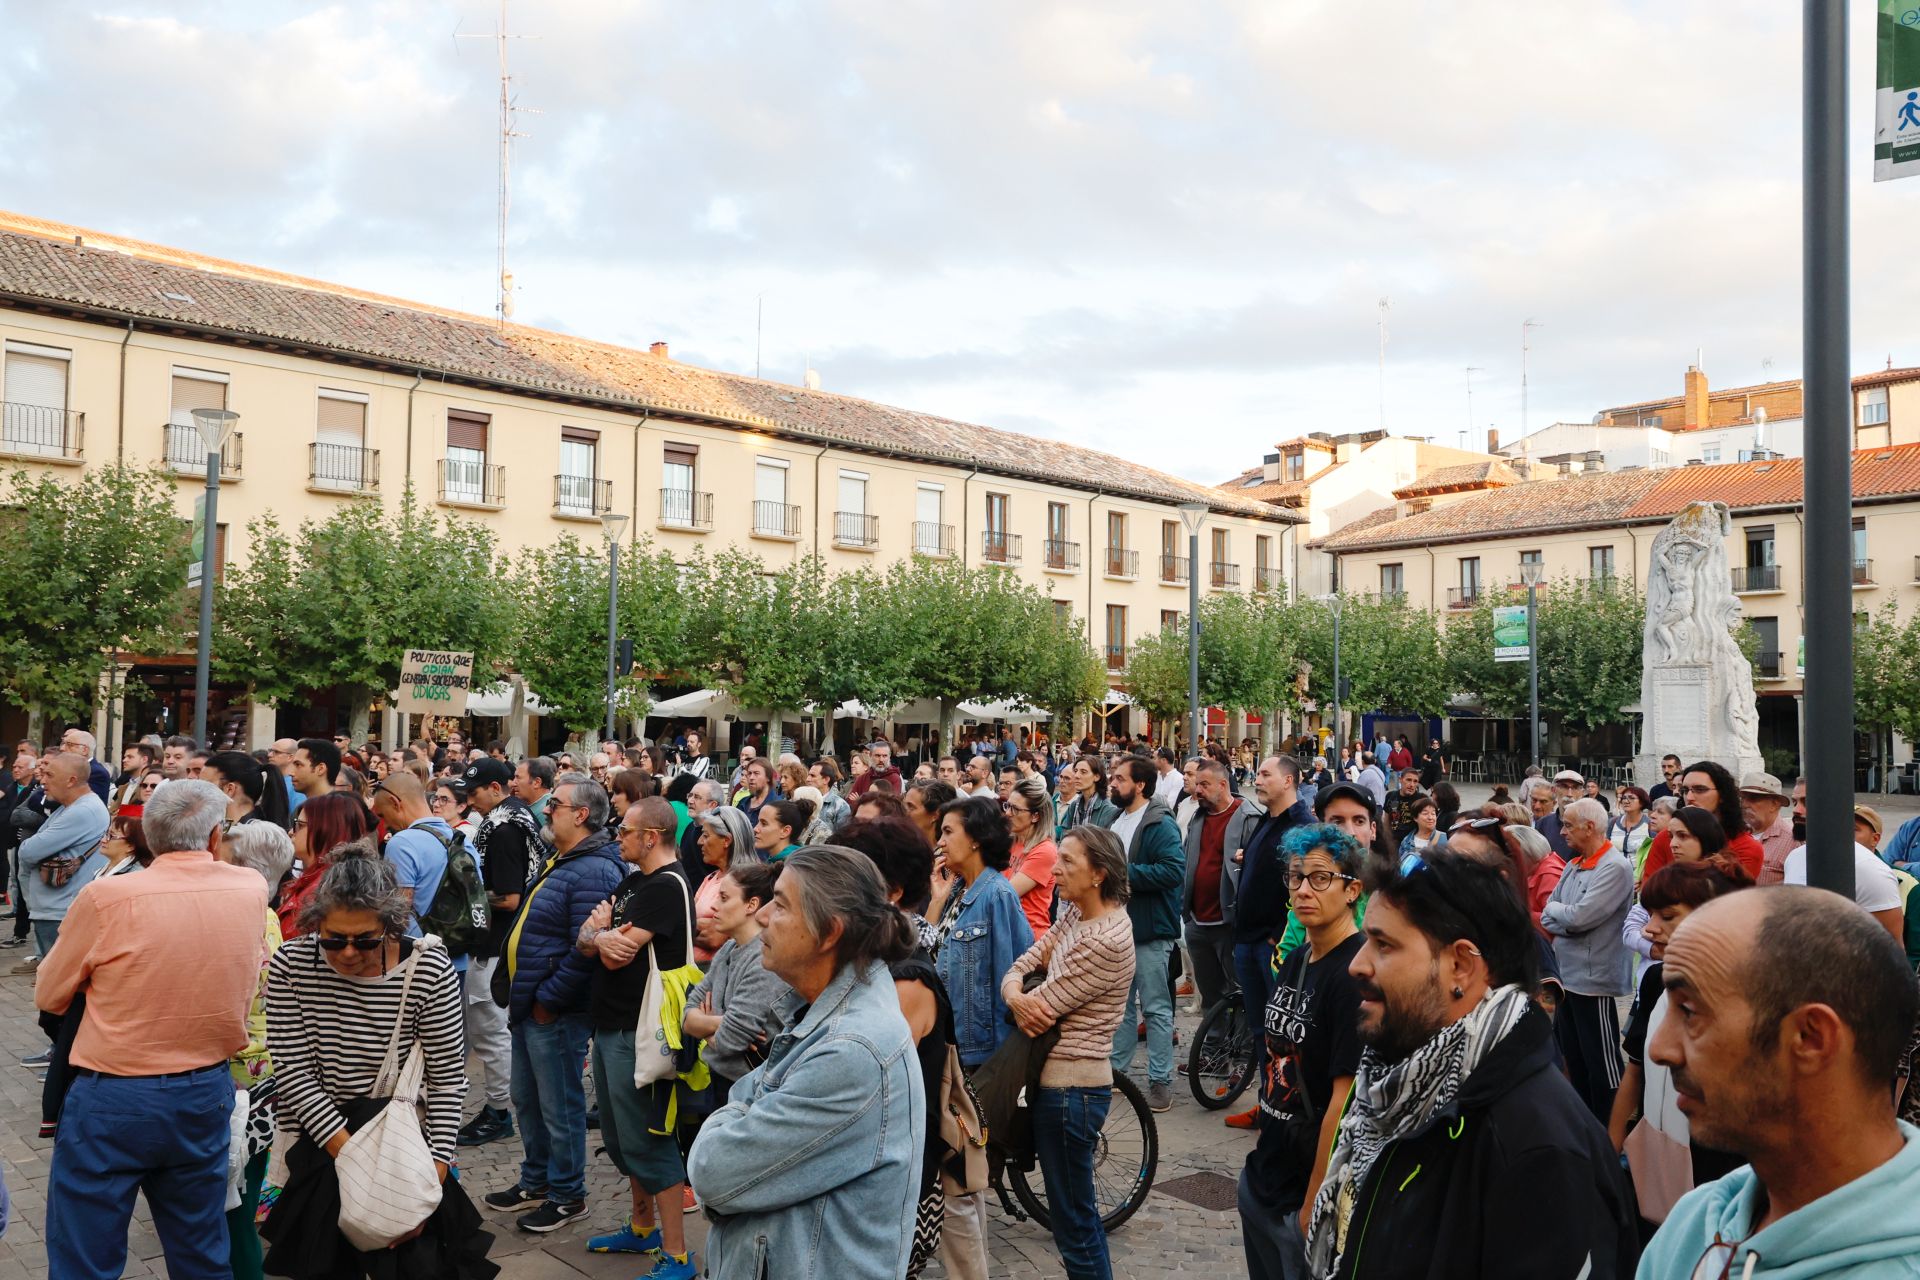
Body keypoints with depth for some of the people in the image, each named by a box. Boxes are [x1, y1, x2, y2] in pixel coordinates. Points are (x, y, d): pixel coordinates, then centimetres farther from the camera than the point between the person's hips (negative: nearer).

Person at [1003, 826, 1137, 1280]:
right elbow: (1020, 967, 1)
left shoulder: (1105, 941, -24)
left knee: (1074, 1224, 5)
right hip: (1064, 1078, 9)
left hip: (1070, 1088, -9)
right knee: (1080, 1211, 22)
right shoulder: (1074, 915, 5)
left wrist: (1021, 1001, -1)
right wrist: (1016, 994, -21)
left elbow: (1041, 1009, -22)